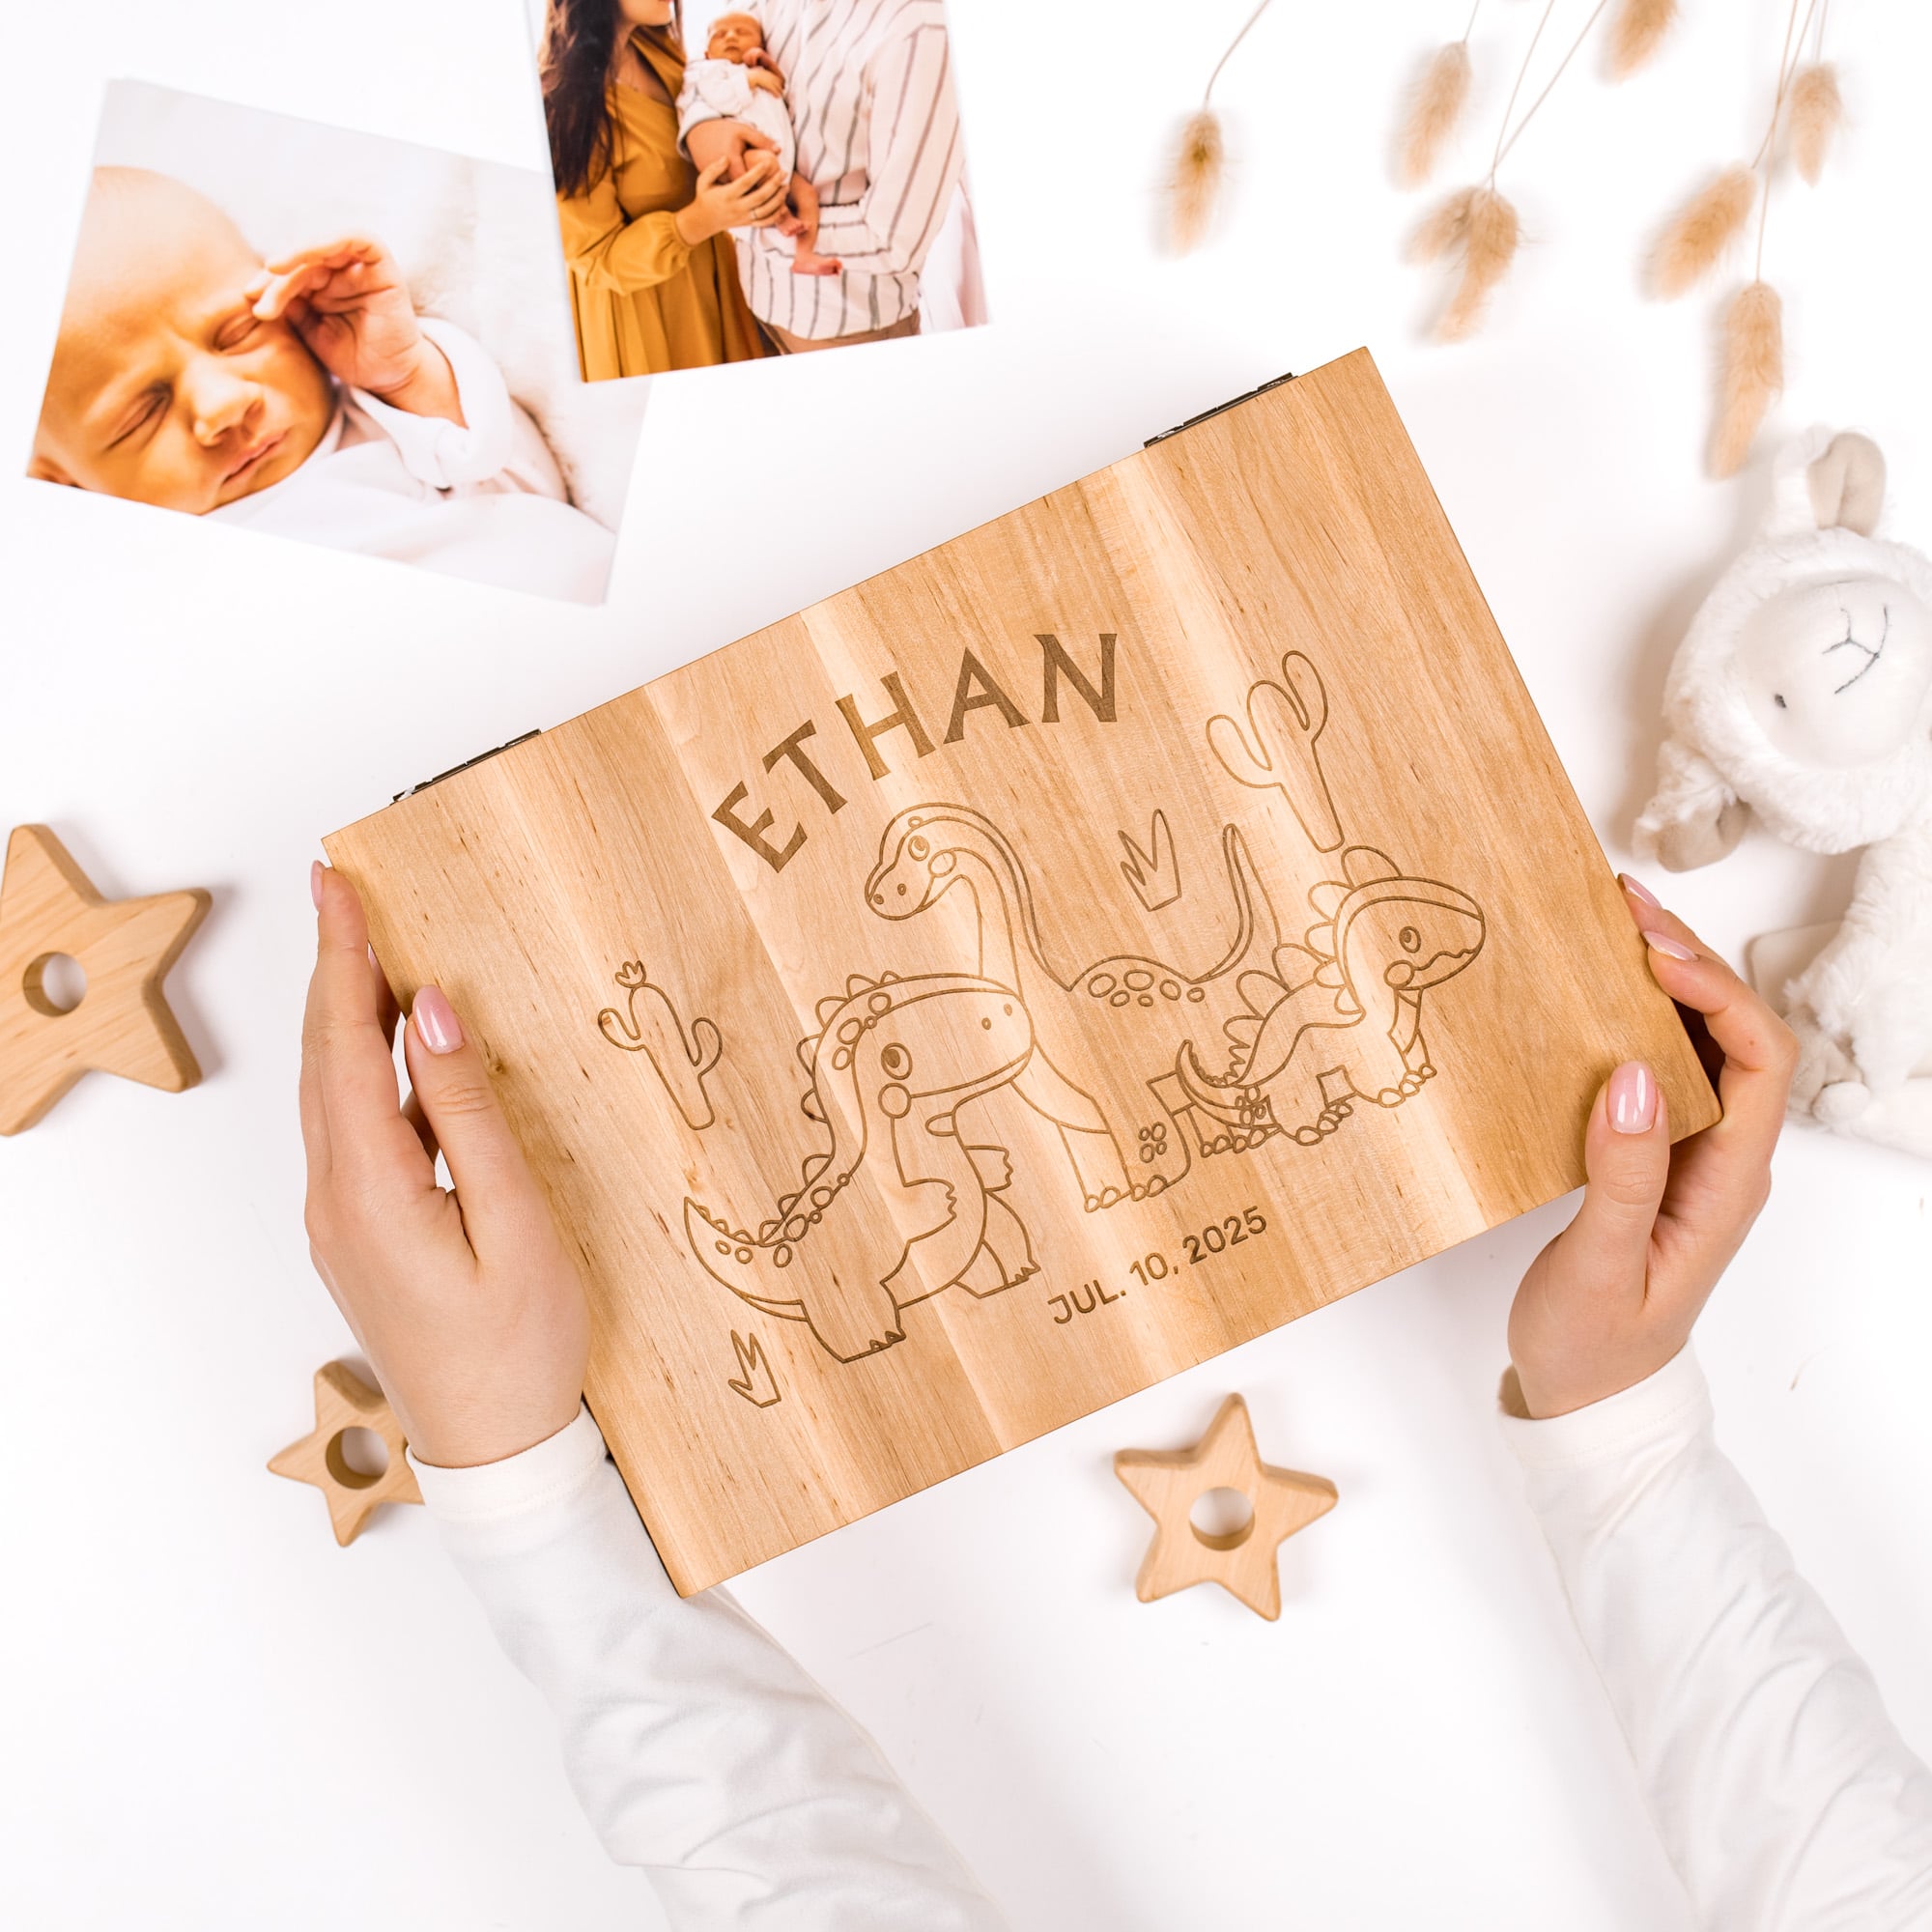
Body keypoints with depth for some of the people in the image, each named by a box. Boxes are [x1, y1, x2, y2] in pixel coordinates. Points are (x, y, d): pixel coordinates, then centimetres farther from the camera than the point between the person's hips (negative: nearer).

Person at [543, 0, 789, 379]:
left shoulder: (655, 44, -7)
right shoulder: (563, 106, -29)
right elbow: (599, 258, -22)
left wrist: (753, 157, -19)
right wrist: (701, 220, -37)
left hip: (706, 270, 7)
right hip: (636, 299, -7)